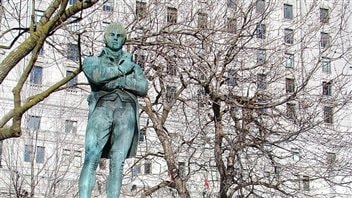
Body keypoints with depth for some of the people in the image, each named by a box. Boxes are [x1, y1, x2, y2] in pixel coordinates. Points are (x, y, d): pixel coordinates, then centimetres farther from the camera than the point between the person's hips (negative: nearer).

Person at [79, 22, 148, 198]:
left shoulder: (134, 66, 30)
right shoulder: (92, 61, 24)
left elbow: (143, 88, 9)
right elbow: (96, 76, -2)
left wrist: (120, 80, -2)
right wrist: (121, 69, 5)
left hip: (127, 111, 2)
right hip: (102, 107, -2)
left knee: (118, 162, -11)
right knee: (91, 159, -20)